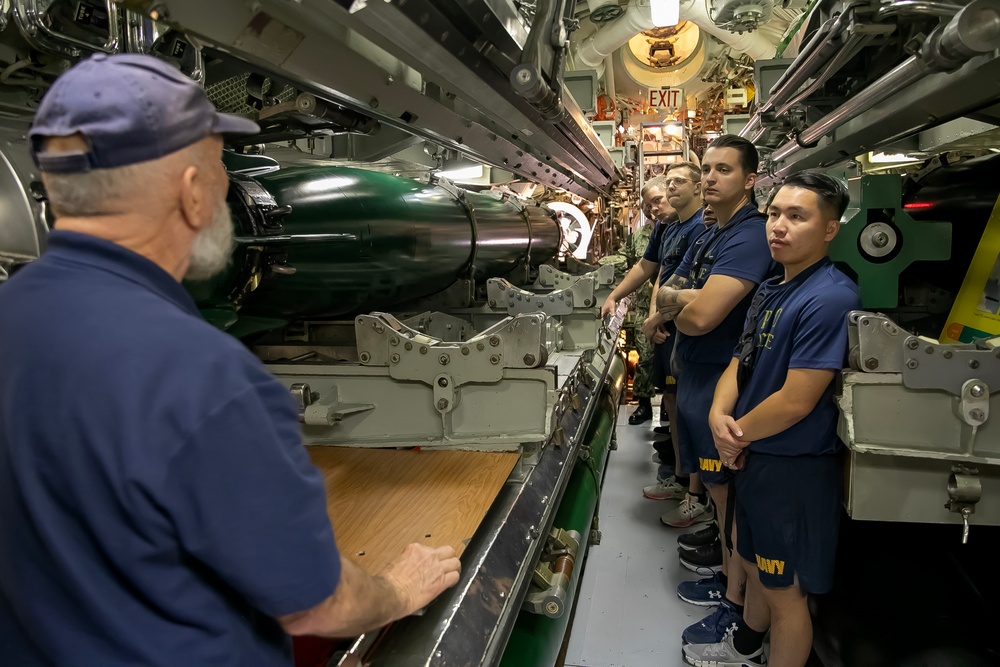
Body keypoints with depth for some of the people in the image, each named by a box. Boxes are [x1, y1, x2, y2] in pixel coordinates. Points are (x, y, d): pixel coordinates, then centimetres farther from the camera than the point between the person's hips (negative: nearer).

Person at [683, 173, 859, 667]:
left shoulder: (830, 298, -24)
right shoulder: (771, 289, 6)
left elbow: (796, 400, -26)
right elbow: (740, 362, 9)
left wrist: (738, 434, -12)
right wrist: (719, 415, -11)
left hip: (794, 468, -9)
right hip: (751, 457, 9)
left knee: (785, 590, 10)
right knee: (756, 567, 29)